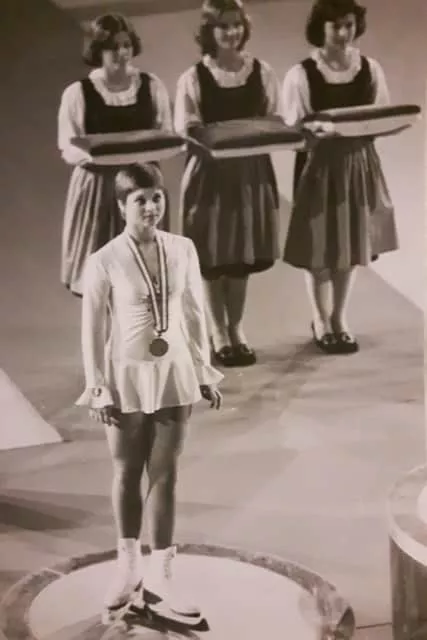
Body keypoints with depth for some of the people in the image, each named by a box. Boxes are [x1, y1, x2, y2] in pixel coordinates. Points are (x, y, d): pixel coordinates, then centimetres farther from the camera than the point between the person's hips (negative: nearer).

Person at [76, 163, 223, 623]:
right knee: (126, 474, 12)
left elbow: (194, 313, 4)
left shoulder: (182, 250, -3)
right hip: (128, 376, -2)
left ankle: (159, 573, 20)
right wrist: (98, 389, -8)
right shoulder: (104, 262, -13)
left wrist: (204, 372, 6)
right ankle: (128, 567, 31)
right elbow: (93, 330, -8)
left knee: (165, 474, 8)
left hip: (173, 373, 2)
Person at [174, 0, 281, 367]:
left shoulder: (263, 73, 2)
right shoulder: (193, 78, -5)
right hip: (210, 171, -2)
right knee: (212, 257, 3)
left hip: (253, 171, 3)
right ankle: (219, 335, 18)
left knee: (243, 255, 10)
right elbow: (185, 130, -8)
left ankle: (236, 329, 26)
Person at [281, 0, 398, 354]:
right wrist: (319, 131, -29)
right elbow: (292, 130, -10)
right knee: (321, 247, 3)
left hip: (360, 162, 4)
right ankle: (321, 320, 22)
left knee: (352, 243, 10)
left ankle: (339, 319, 25)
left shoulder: (371, 69, 2)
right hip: (319, 165, -4)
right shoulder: (301, 75, -10)